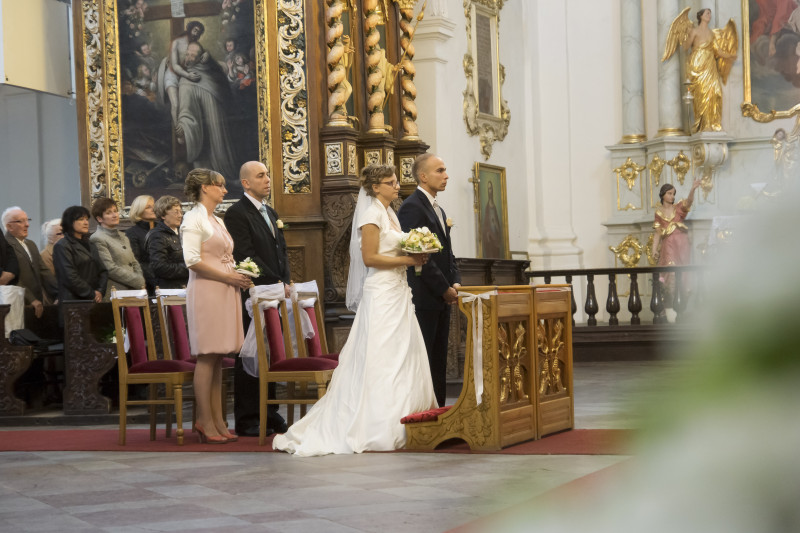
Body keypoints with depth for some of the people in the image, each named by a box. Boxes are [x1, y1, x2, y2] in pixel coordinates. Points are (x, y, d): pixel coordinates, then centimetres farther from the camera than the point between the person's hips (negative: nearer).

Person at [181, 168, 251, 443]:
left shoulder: (217, 221, 20)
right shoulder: (194, 219, -7)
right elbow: (193, 260, -16)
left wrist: (239, 276, 7)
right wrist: (227, 277, -15)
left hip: (225, 292, 9)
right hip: (205, 293, -8)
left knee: (217, 358, 7)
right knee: (207, 357, -7)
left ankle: (217, 420, 8)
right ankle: (205, 421, -4)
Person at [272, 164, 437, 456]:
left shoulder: (389, 213, 17)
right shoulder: (372, 214, -11)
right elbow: (370, 257, -18)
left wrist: (415, 256, 3)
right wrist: (408, 260, -13)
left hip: (397, 291, 9)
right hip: (381, 292, -9)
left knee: (403, 354, 7)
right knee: (380, 358, -7)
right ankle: (376, 428, -4)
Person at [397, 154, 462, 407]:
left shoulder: (438, 210, 19)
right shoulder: (412, 207, -12)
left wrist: (455, 282, 4)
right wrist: (444, 289, -14)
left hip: (441, 299, 10)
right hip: (423, 298, -9)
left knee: (438, 363, 10)